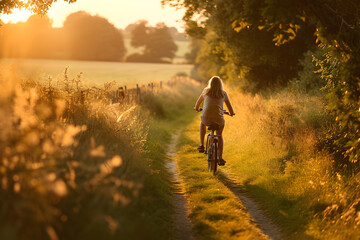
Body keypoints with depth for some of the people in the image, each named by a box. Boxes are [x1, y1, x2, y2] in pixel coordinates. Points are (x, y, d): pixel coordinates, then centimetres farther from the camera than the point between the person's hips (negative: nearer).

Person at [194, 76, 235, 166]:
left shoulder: (206, 91, 11)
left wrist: (197, 108, 48)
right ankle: (220, 158, 21)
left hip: (206, 118, 0)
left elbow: (198, 102, 27)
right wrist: (232, 113, 41)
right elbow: (229, 106, 19)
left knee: (202, 123, 37)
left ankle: (201, 145, 28)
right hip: (218, 119, 0)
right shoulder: (223, 93, 11)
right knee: (219, 135, 28)